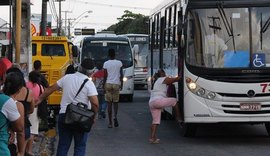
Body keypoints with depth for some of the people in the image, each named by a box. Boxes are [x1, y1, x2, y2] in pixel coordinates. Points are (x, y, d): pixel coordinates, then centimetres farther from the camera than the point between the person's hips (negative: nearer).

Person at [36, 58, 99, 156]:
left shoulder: (67, 78, 3)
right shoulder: (89, 83, -11)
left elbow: (51, 88, 13)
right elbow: (95, 103, -20)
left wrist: (40, 99, 26)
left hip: (64, 115, 4)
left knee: (63, 145, 12)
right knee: (80, 146, 8)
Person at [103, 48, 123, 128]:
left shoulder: (106, 63, -1)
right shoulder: (119, 63, 3)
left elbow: (105, 76, -2)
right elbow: (121, 75, 3)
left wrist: (104, 86, 5)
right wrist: (121, 84, 13)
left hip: (108, 84, -1)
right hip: (116, 84, 1)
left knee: (109, 103, 4)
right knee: (115, 102, 13)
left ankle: (110, 122, 2)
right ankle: (115, 116, -14)